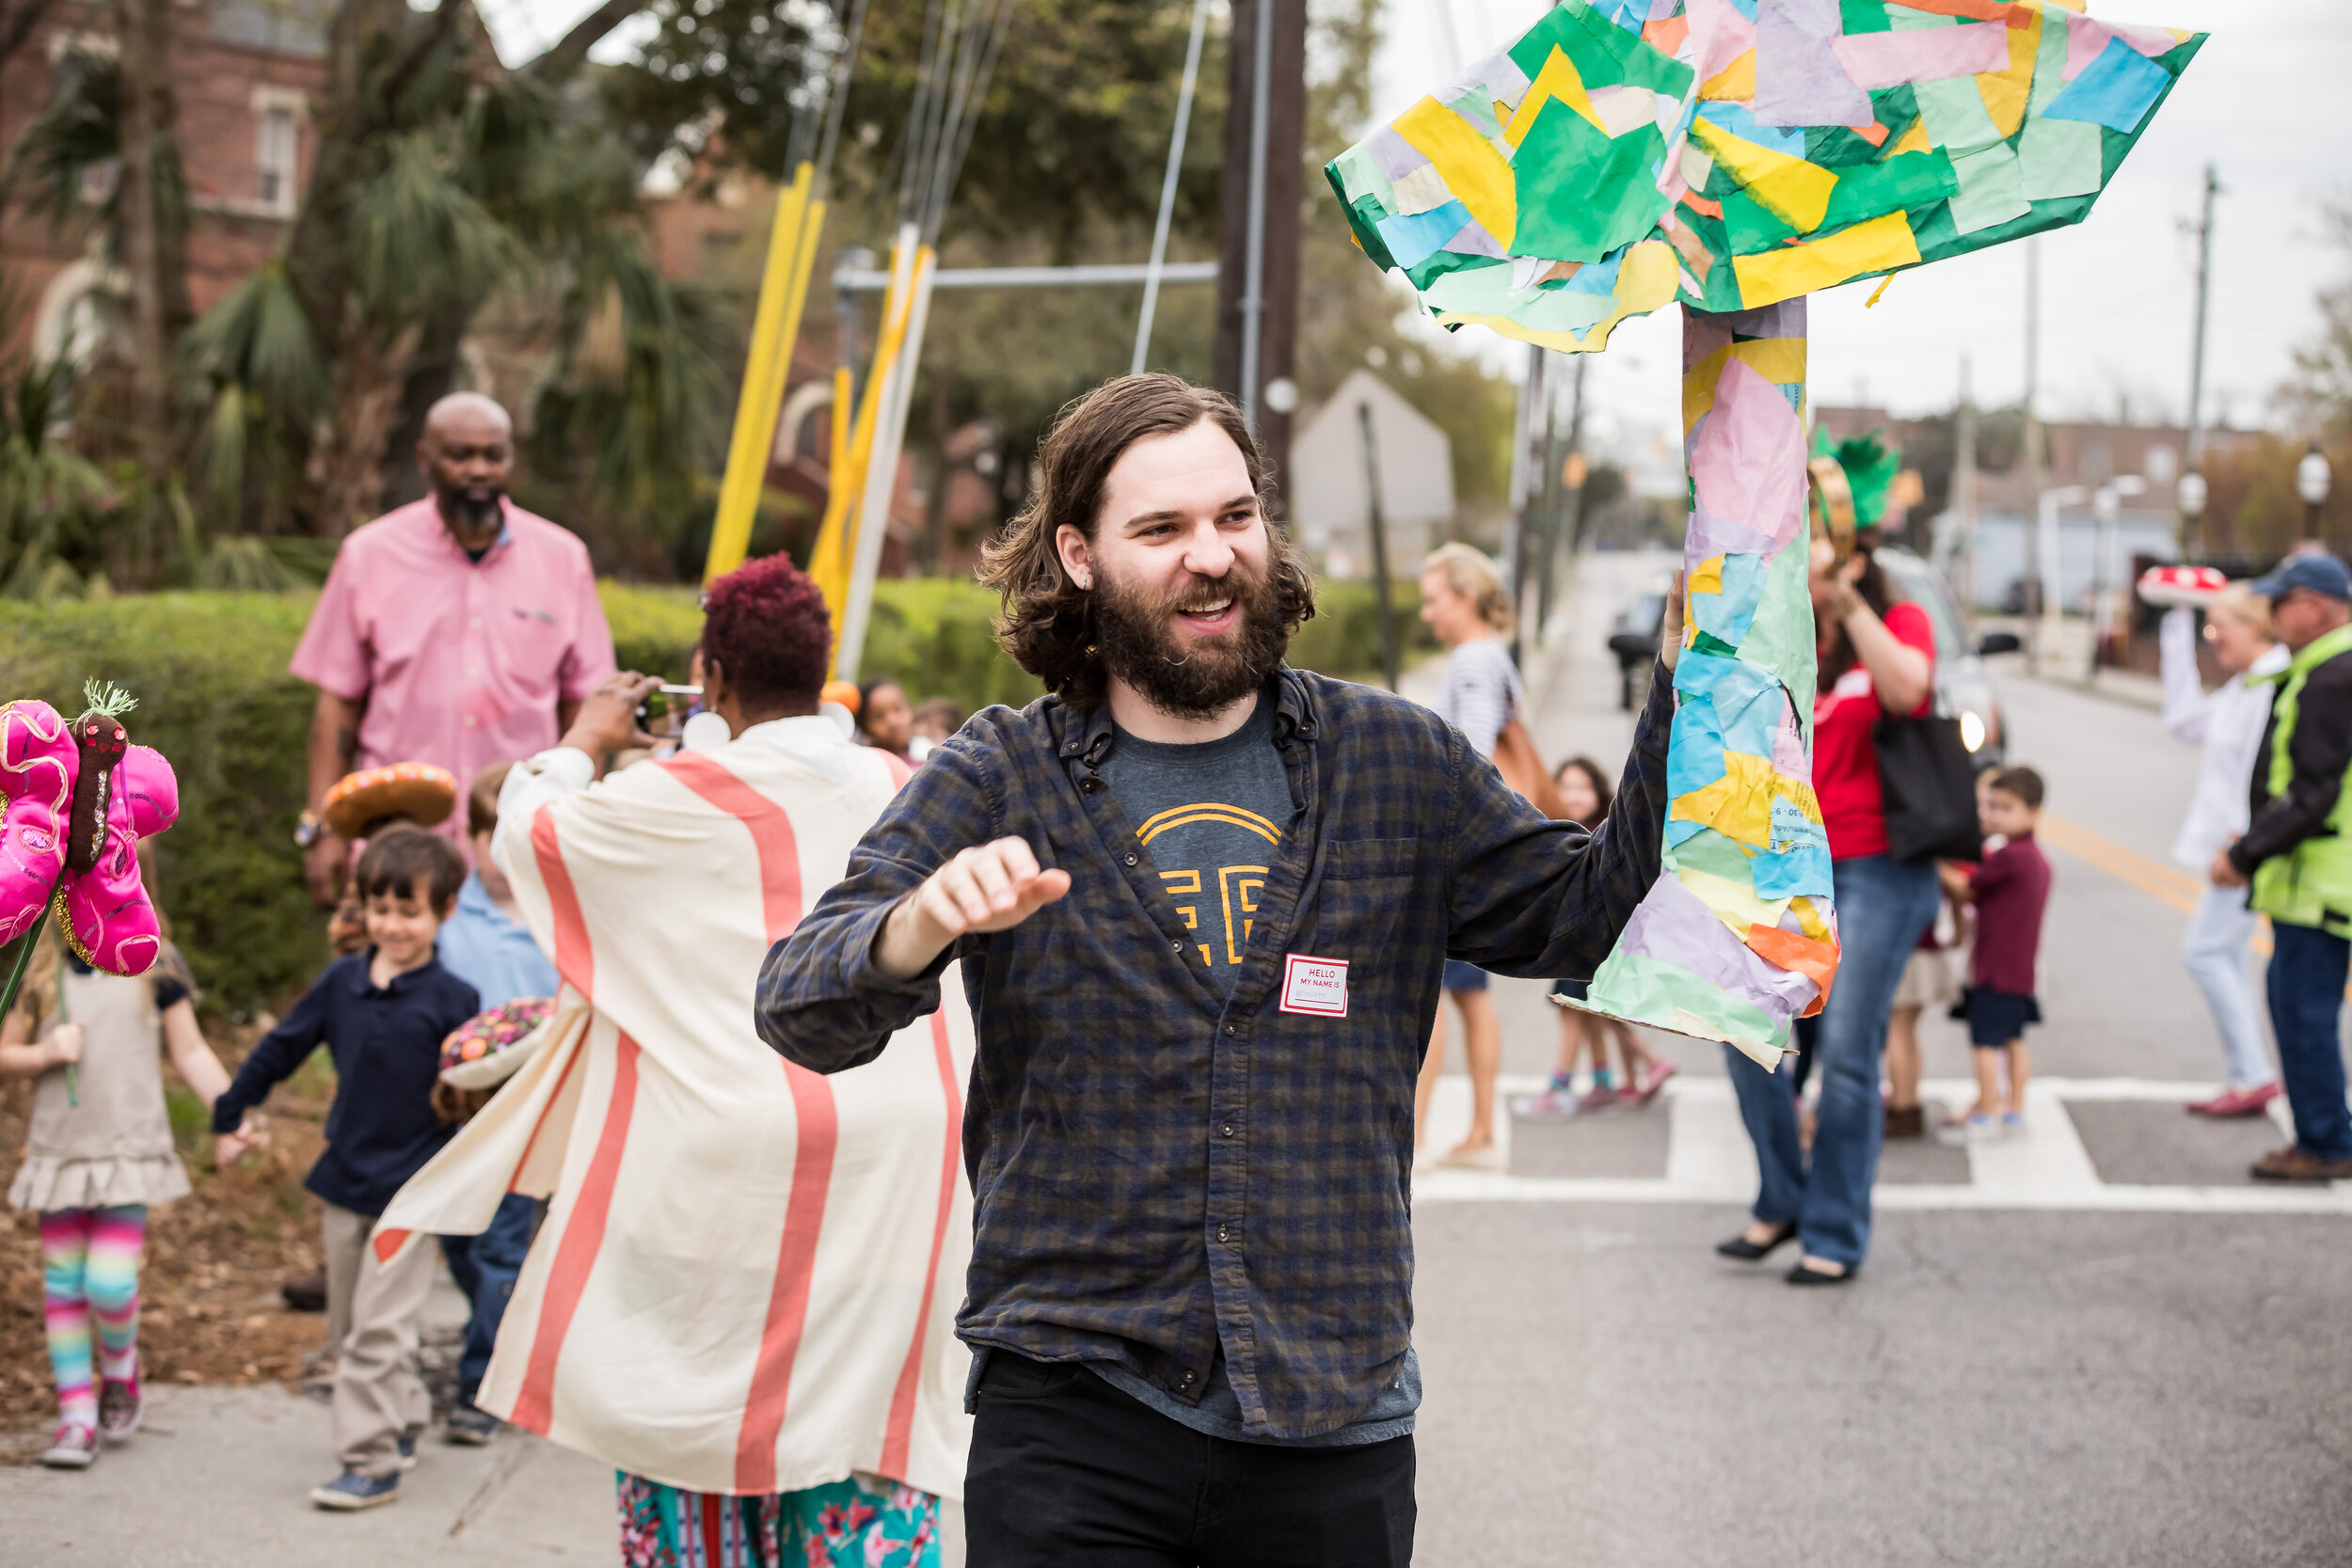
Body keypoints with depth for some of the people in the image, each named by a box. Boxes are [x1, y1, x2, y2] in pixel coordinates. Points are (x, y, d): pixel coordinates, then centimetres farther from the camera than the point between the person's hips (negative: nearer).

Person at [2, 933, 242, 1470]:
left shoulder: (155, 964, 0)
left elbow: (190, 1051, 4)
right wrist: (46, 1053, -11)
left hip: (129, 1148, -2)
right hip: (59, 1149, 3)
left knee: (110, 1284, -11)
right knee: (63, 1285, 5)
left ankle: (120, 1375, 20)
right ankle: (77, 1419, 15)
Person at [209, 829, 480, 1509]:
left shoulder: (452, 1001, -9)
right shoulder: (341, 981, 3)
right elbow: (281, 1048, 14)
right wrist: (230, 1115, 21)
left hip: (412, 1188, -5)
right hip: (344, 1181, 5)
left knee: (378, 1331, -8)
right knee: (348, 1325, 14)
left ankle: (373, 1461, -2)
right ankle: (403, 1423, 31)